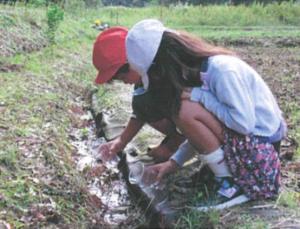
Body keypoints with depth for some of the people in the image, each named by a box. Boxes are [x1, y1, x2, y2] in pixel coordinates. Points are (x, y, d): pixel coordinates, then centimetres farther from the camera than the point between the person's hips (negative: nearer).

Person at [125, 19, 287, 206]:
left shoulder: (221, 69, -24)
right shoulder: (200, 68, 3)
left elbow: (245, 123, -24)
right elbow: (202, 130, 10)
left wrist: (199, 95, -20)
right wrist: (175, 161, 5)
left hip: (261, 145, -9)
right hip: (241, 138, 9)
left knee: (187, 111, -21)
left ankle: (230, 183, -9)